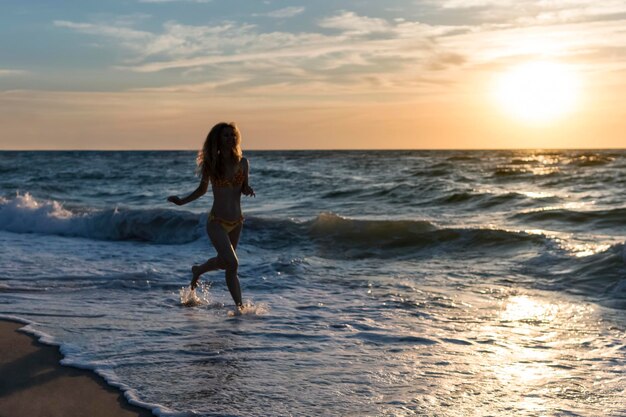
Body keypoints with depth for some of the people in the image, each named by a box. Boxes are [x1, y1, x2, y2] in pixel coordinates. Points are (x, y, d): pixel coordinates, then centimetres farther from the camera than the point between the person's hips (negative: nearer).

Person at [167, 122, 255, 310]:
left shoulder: (242, 162, 3)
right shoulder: (211, 163, -2)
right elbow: (202, 189, 10)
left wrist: (249, 190, -10)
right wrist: (182, 201, 2)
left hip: (237, 222, 4)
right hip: (217, 222, -4)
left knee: (224, 261, 19)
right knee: (232, 263, -16)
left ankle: (197, 270, 50)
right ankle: (239, 305, -3)